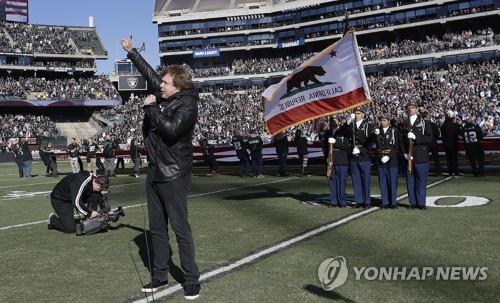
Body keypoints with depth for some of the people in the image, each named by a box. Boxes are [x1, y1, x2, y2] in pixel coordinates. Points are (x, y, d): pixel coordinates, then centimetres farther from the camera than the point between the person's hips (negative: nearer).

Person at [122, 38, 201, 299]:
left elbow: (171, 129, -27)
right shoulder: (164, 96, 9)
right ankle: (159, 275, 23)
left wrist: (152, 108, -15)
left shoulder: (187, 105, -12)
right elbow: (149, 73, 23)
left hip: (174, 176, -8)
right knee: (157, 228, 13)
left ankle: (192, 280, 5)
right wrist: (131, 52, 29)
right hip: (155, 172, 8)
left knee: (180, 228, -5)